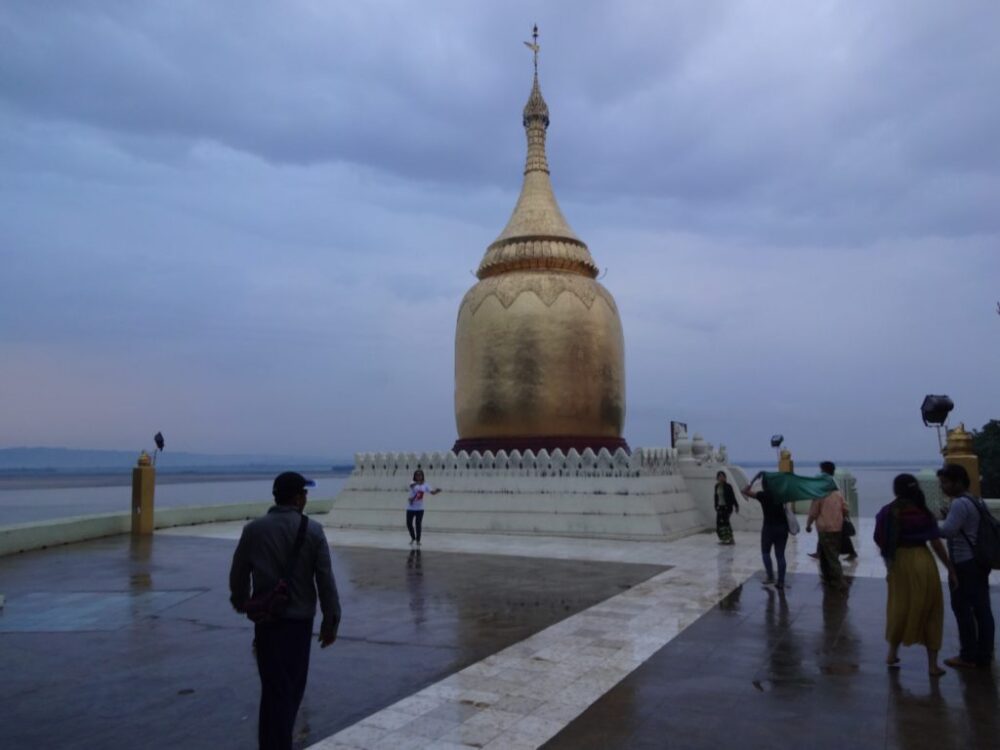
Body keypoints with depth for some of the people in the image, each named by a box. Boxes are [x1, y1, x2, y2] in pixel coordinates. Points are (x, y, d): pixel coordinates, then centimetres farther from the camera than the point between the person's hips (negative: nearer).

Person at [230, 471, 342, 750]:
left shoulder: (253, 530, -4)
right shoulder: (312, 530, -8)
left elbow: (238, 573, 5)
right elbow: (325, 579, -8)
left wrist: (241, 602, 23)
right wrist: (331, 619, 0)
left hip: (267, 620, 1)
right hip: (300, 618, -1)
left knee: (275, 689, 7)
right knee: (292, 687, 16)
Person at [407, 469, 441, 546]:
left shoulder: (425, 485, 1)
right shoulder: (413, 483, -8)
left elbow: (432, 492, -8)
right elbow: (411, 485, -33)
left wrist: (437, 491, -31)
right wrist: (416, 483, -57)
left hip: (420, 508, 1)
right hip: (410, 508, -1)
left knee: (418, 524, 0)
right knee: (409, 524, 4)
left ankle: (418, 540, 13)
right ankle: (413, 538, 27)